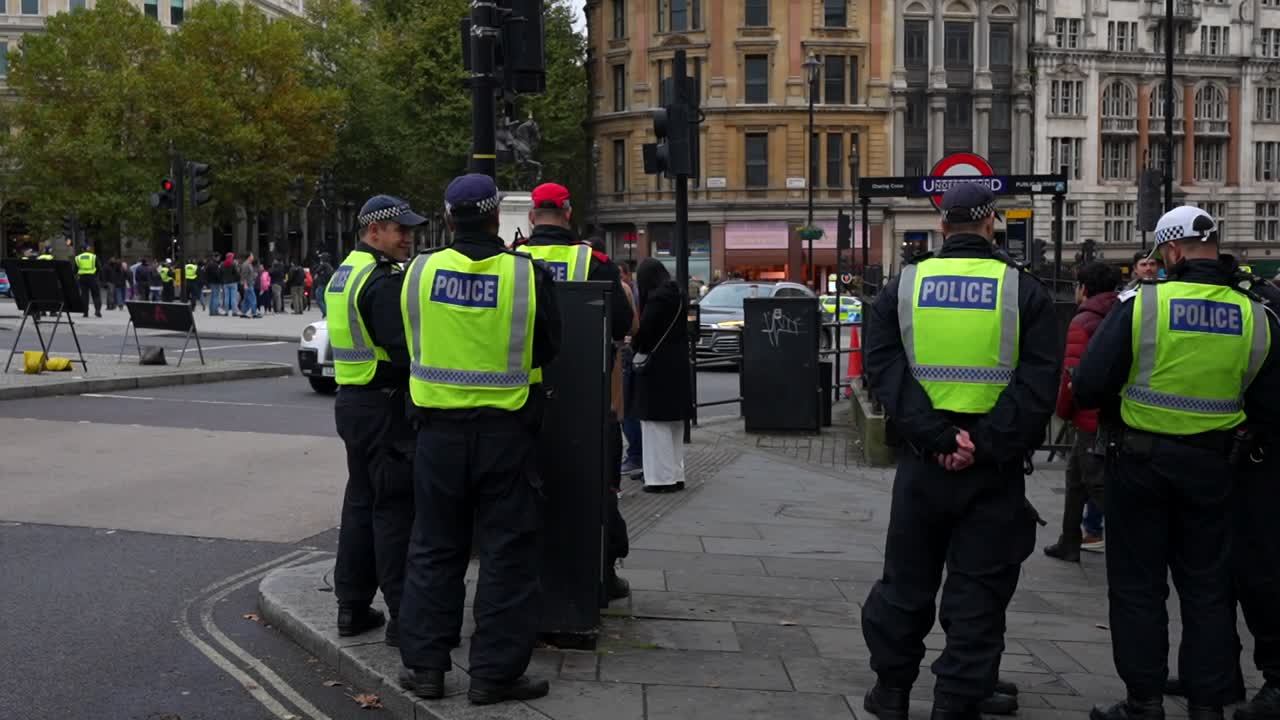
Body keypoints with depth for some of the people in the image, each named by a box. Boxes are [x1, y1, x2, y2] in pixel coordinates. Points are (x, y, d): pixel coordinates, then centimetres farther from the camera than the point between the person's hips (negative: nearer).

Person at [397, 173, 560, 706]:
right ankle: (496, 671, 9)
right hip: (507, 431, -2)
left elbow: (409, 342, 10)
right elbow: (547, 351, 1)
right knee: (507, 552, 6)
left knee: (435, 548, 13)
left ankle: (424, 665, 18)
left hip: (439, 429, 3)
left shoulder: (419, 272, -4)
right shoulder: (529, 276, -11)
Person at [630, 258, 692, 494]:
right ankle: (676, 475, 21)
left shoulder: (657, 299, -17)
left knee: (656, 423, -2)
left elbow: (644, 331, -18)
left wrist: (636, 352, 1)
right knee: (674, 424, 15)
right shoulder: (677, 296, 9)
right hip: (678, 367, 9)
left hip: (657, 368, -9)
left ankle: (662, 476, 0)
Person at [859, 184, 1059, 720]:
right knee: (978, 590, 8)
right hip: (994, 466, -2)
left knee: (907, 580, 16)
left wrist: (935, 436, -14)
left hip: (922, 459, 2)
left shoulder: (904, 285, 3)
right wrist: (987, 446, -16)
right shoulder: (1023, 290, -2)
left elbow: (883, 368, -8)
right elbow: (1038, 383, -13)